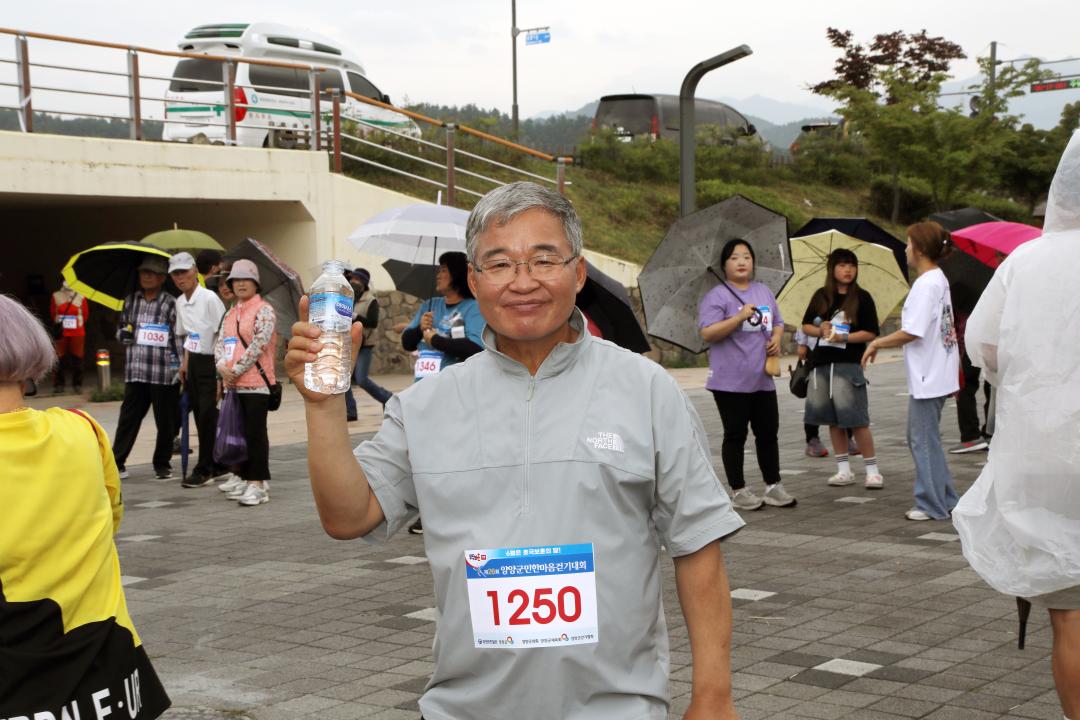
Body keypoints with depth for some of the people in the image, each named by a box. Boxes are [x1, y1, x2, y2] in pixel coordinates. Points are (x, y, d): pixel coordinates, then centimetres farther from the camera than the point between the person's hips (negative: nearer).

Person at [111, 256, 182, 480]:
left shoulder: (170, 303, -2)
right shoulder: (130, 301, 13)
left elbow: (178, 337, -3)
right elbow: (121, 329, 23)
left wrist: (181, 366, -10)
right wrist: (123, 334, -1)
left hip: (163, 373, -3)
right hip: (135, 372, 4)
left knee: (165, 421, 5)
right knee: (128, 418, 3)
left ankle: (162, 465, 18)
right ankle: (117, 464, 6)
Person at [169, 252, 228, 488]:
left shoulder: (209, 298, -12)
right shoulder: (180, 302, 10)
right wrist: (185, 361, 13)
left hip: (210, 362, -8)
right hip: (193, 362, 8)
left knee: (207, 414, -9)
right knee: (200, 414, 9)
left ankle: (204, 469, -5)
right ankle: (218, 464, 20)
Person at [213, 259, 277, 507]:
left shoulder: (263, 310, -5)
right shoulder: (230, 314, 18)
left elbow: (258, 344, -14)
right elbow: (220, 341, 13)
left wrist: (237, 369, -14)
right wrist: (222, 365, -7)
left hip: (256, 383, -7)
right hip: (232, 384, 7)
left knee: (255, 433, -7)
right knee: (240, 433, 10)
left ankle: (258, 484, -5)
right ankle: (247, 479, 18)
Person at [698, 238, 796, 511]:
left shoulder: (764, 292, 12)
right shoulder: (717, 296, -8)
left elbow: (778, 323, 21)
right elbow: (708, 333, -17)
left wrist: (776, 339, 0)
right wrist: (740, 317, -24)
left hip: (763, 379, 6)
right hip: (731, 382, -6)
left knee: (768, 433, 10)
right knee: (736, 435, 2)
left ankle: (773, 486, 20)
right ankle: (738, 491, 11)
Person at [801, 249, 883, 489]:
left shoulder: (862, 298, -2)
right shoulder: (821, 296, 9)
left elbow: (871, 333, -6)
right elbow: (806, 325, 15)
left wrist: (844, 337, -16)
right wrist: (820, 330, -5)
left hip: (849, 363, -5)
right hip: (822, 363, 5)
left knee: (856, 419, -8)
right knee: (833, 419, 8)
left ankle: (872, 471, -1)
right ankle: (844, 470, 17)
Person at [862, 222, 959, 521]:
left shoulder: (926, 284, -18)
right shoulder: (940, 280, 13)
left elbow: (911, 333, -23)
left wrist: (876, 343, -9)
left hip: (928, 377, -10)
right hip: (937, 373, 10)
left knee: (924, 440, 0)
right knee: (920, 437, 17)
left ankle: (933, 505, 8)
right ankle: (945, 499, 22)